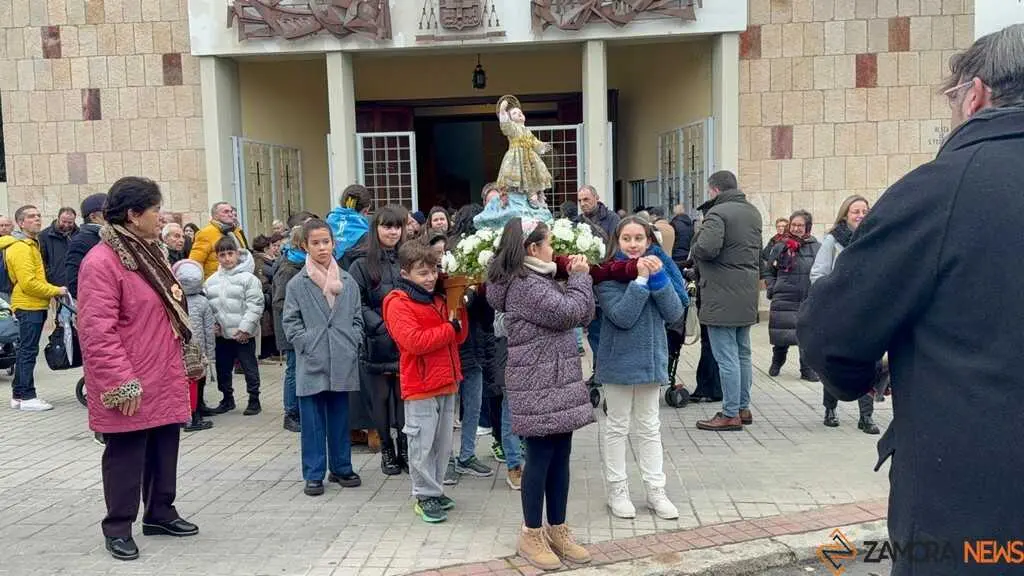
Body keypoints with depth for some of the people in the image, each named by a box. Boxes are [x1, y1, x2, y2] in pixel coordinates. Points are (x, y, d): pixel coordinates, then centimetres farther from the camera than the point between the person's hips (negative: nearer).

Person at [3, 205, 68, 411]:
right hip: (29, 306, -10)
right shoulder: (20, 247, -15)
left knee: (25, 351, 14)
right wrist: (56, 291, -14)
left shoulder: (31, 244, 18)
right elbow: (28, 283, -21)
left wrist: (52, 290, 12)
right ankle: (27, 397, -3)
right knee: (29, 352, -7)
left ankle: (18, 395, 22)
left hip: (33, 305, 10)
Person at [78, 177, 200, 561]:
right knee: (126, 456, 5)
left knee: (165, 449, 16)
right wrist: (122, 383, -22)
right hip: (132, 388, -8)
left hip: (165, 380, 8)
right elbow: (98, 332, -21)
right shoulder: (101, 262, -17)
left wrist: (185, 360, 20)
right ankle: (118, 528, 19)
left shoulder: (149, 252, 12)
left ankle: (160, 513, 32)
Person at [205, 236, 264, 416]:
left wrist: (245, 328, -17)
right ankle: (227, 399, 30)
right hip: (222, 334, 5)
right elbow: (207, 305, 11)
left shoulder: (248, 278, -10)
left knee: (249, 367, 4)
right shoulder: (211, 281, 6)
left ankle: (254, 400, 15)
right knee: (223, 368, 15)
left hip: (243, 334, -5)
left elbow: (255, 306, -13)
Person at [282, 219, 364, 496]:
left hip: (343, 362, 3)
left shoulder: (348, 282, 8)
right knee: (313, 421, 4)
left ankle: (341, 468, 24)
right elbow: (290, 323, 0)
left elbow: (357, 319, 13)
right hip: (311, 364, -2)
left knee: (340, 418, 12)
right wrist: (308, 346, -10)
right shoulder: (297, 284, -1)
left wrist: (352, 345, 1)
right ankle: (314, 474, 14)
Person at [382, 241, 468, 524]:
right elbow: (414, 341, -22)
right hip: (420, 385, -7)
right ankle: (425, 496, 14)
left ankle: (436, 490, 28)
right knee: (422, 444, 2)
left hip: (446, 383, 7)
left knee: (443, 442, 15)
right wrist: (449, 327, -15)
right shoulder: (398, 303, -10)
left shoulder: (439, 299, 13)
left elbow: (459, 337, 14)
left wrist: (458, 311, -3)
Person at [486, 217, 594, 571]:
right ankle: (531, 535, 13)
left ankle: (557, 529, 23)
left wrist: (576, 277, 8)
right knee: (540, 457, 0)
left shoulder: (539, 281, 16)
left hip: (558, 381, 10)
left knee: (560, 456, 13)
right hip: (539, 386, -10)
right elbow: (571, 313, -19)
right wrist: (580, 276, -5)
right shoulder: (525, 285, -17)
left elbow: (583, 315, 17)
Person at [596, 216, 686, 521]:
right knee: (617, 427, 9)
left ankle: (655, 490, 21)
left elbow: (674, 313, -6)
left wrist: (659, 277, -17)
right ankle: (617, 490, 20)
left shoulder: (658, 267, 2)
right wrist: (641, 278, -23)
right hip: (619, 360, -4)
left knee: (650, 427, 12)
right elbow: (622, 316, -23)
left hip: (651, 357, 4)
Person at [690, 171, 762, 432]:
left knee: (727, 357, -4)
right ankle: (743, 408, 26)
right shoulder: (753, 212, 14)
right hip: (747, 296, 9)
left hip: (722, 298, -9)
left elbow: (706, 248, -27)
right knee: (743, 354, 16)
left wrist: (693, 251, -7)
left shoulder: (717, 213, -15)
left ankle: (731, 414, 1)